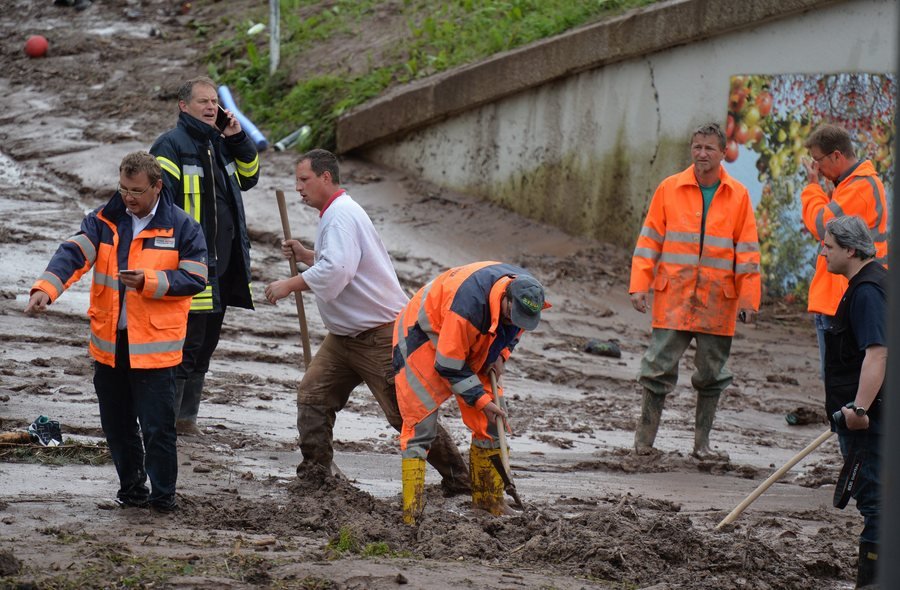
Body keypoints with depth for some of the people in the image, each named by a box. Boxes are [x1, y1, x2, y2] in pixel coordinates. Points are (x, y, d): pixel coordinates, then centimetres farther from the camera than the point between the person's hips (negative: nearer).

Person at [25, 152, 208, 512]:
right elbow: (73, 254, -10)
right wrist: (46, 287, -29)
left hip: (154, 345, -4)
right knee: (116, 423, 13)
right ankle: (131, 488, 29)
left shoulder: (182, 228, -3)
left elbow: (195, 279, -5)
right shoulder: (104, 221, 4)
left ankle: (163, 495, 11)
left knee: (156, 426, -3)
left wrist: (149, 281, -19)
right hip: (109, 343, 4)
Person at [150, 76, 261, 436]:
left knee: (205, 344, 13)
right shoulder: (171, 146, -10)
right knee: (186, 343, -8)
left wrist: (238, 139, 9)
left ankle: (186, 416, 22)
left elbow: (248, 177, 26)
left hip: (223, 265, 8)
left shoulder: (220, 144, 15)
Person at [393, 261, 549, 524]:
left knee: (491, 420, 3)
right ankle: (411, 512, -16)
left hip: (474, 347, 8)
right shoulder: (467, 305, -41)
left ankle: (491, 502, 15)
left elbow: (512, 330, 10)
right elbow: (449, 366, -29)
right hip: (423, 337, -8)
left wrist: (500, 354, -6)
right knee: (421, 423, -15)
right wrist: (481, 400, -23)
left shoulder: (525, 291, -18)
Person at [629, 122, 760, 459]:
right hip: (672, 298, -1)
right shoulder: (670, 189, 3)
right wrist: (639, 285, -2)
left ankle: (702, 443, 16)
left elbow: (747, 250, 6)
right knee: (659, 368, -2)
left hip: (717, 301, 1)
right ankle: (644, 439, 8)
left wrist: (748, 298, 1)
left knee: (712, 374, 6)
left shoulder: (738, 196, 4)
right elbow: (649, 239, 6)